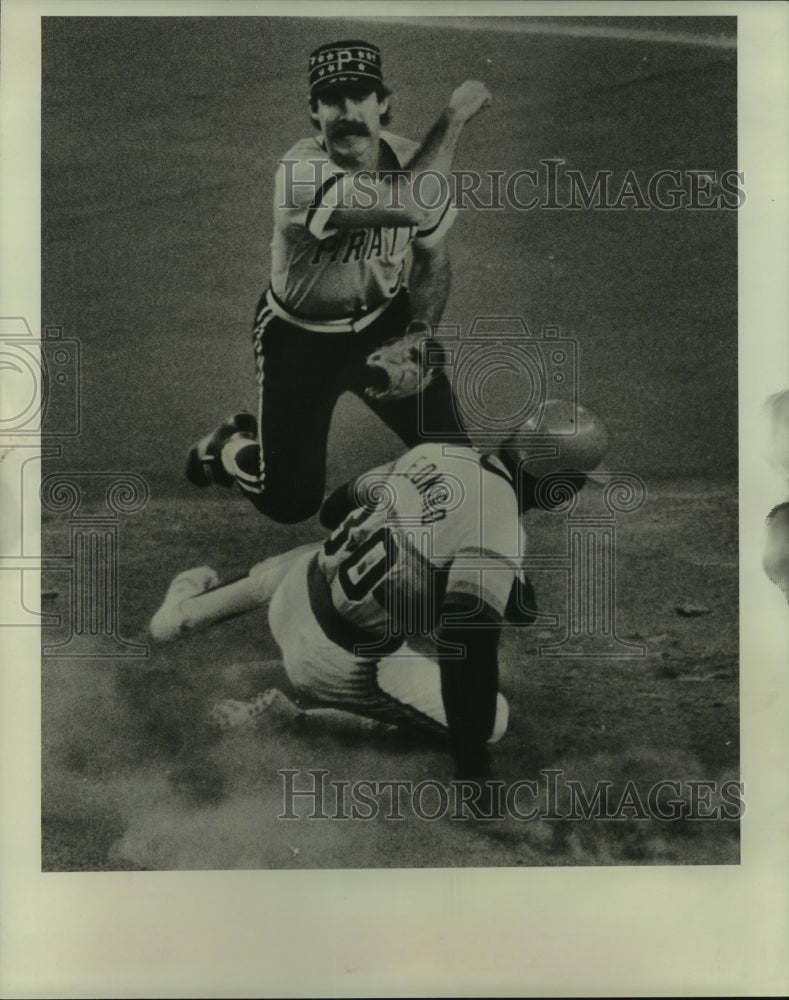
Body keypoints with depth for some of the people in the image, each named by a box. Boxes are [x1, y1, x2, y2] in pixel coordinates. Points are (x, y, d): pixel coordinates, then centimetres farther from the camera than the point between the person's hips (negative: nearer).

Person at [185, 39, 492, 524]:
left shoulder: (410, 160, -12)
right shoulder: (302, 173, -33)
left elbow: (432, 256, 3)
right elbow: (412, 206, -49)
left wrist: (419, 333, -14)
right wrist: (454, 115, -38)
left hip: (384, 320, 5)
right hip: (299, 339, -4)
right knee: (290, 502, 2)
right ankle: (231, 446, 36)